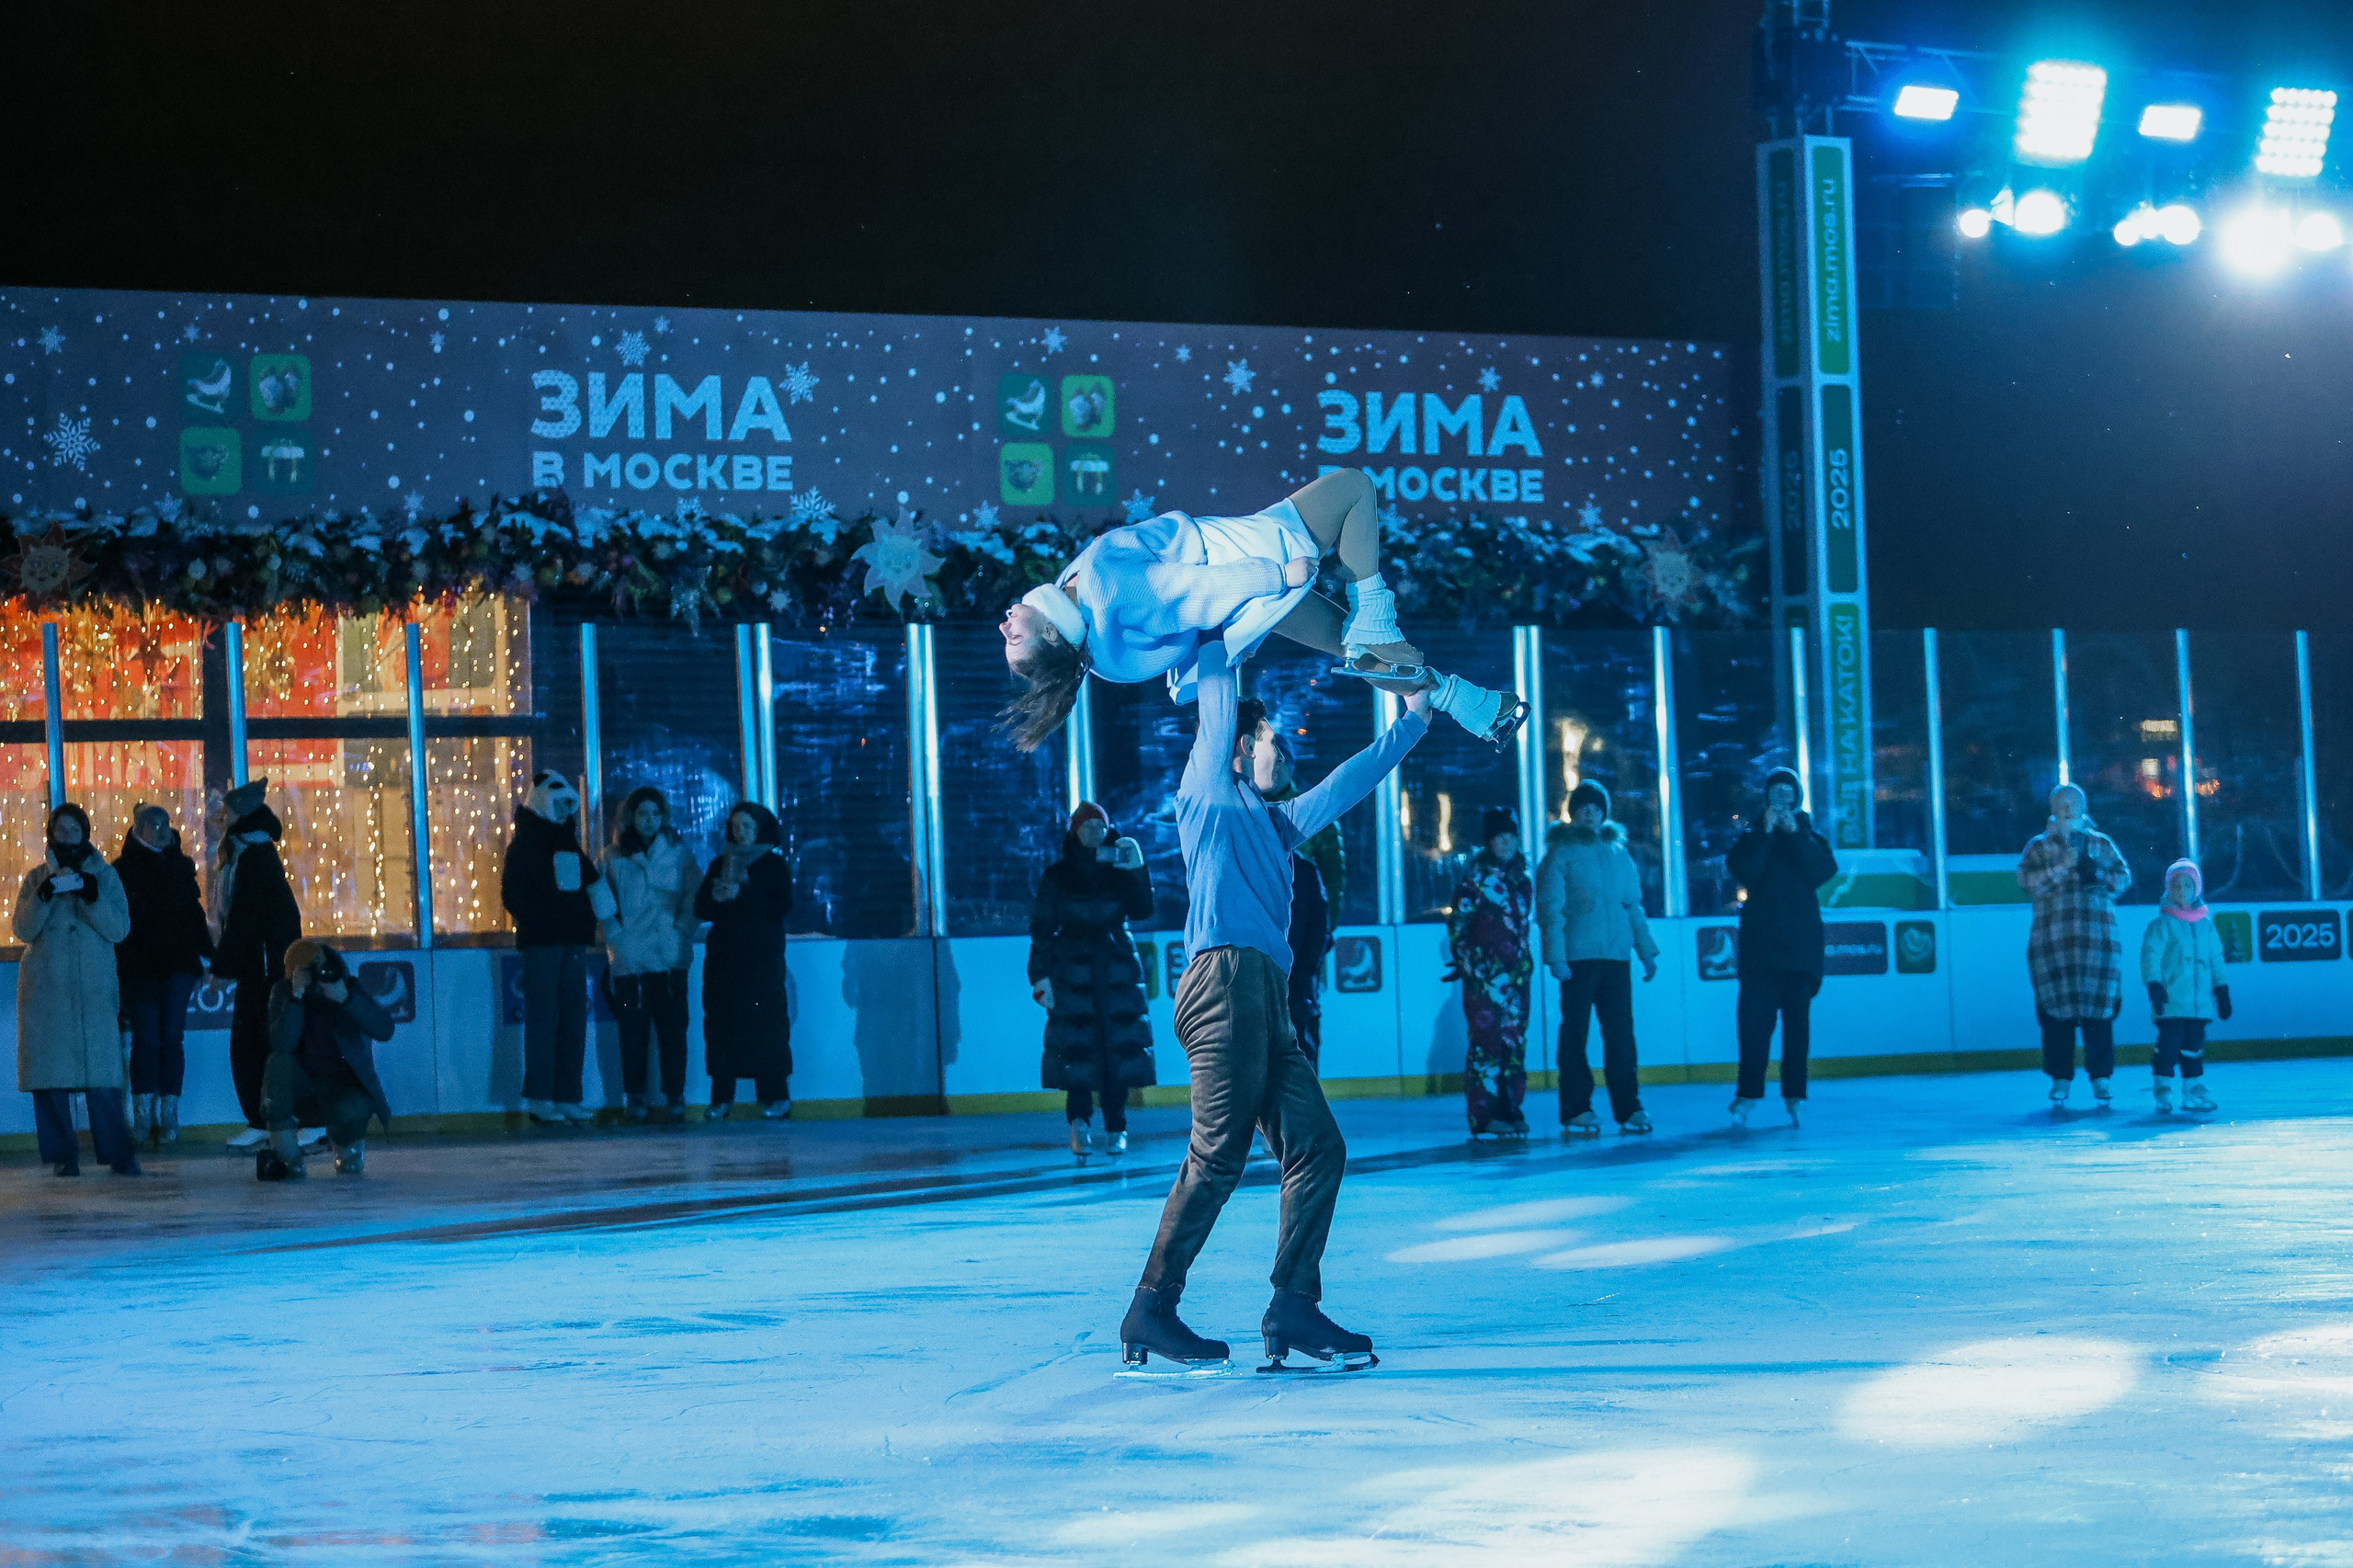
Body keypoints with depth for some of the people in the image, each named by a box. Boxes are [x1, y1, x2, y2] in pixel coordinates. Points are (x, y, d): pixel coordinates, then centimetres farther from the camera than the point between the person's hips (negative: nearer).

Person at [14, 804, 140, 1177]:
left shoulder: (104, 876, 9)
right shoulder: (37, 878, 11)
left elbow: (119, 929, 1)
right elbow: (22, 930, 1)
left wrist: (92, 898, -14)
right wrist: (42, 897, -14)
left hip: (93, 988, -1)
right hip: (46, 988, 1)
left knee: (103, 1075, -9)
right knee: (50, 1070, -5)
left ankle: (118, 1153, -5)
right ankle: (61, 1155, 0)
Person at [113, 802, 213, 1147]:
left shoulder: (180, 866, 12)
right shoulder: (124, 869, 2)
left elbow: (194, 913, 17)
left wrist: (207, 952, 13)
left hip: (178, 966, 3)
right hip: (139, 969, -3)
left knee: (172, 1040, -1)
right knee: (146, 1039, -6)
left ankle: (169, 1116, 1)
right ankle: (143, 1117, -4)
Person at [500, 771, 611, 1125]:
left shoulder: (569, 843, 19)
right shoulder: (524, 846, 0)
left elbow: (590, 883, 20)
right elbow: (512, 895, -6)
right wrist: (538, 921, -13)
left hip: (573, 943, 6)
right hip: (541, 945, -6)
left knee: (573, 1021, 3)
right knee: (543, 1019, -8)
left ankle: (568, 1099, 4)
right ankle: (539, 1099, -7)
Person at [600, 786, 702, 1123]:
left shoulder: (678, 852, 9)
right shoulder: (614, 857, 9)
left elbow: (695, 894, 8)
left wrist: (682, 929, -4)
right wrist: (616, 937, -4)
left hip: (670, 956, 0)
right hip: (630, 958, 0)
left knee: (673, 1027, -3)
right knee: (633, 1030, -1)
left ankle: (675, 1095, 2)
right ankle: (635, 1098, 4)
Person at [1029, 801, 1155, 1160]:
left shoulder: (1119, 872, 10)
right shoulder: (1057, 876, 5)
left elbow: (1141, 910, -4)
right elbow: (1042, 929, 2)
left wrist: (1137, 870, -14)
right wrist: (1041, 977, -6)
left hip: (1117, 968, 1)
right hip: (1073, 970, -1)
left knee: (1118, 1047, -3)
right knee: (1076, 1047, -11)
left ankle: (1116, 1128, 1)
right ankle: (1080, 1120, -7)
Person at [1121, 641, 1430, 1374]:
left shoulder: (1273, 821, 29)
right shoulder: (1207, 794, 8)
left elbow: (1343, 785, 39)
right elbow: (1217, 706, 4)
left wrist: (1412, 724, 45)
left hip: (1266, 1001, 9)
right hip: (1226, 983, -9)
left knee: (1316, 1146, 0)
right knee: (1218, 1155, -13)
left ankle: (1293, 1308, 1)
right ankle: (1150, 1314, -9)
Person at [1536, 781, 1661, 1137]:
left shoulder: (1618, 853, 15)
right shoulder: (1561, 853, 2)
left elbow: (1634, 906, 20)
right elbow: (1549, 907, -4)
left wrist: (1647, 951, 15)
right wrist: (1555, 955, -14)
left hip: (1617, 956, 4)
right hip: (1577, 958, -4)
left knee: (1621, 1033, 1)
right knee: (1575, 1034, -2)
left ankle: (1628, 1107, 5)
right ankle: (1576, 1111, 1)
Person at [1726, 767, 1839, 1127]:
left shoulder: (1808, 833, 11)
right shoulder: (1752, 834, 9)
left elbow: (1824, 870, -5)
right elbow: (1743, 870, -9)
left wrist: (1796, 834, -11)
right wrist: (1766, 832, -13)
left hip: (1801, 944, 1)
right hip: (1760, 945, -1)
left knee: (1797, 1021, 1)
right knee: (1754, 1019, -9)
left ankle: (1794, 1097, 4)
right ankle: (1748, 1094, -7)